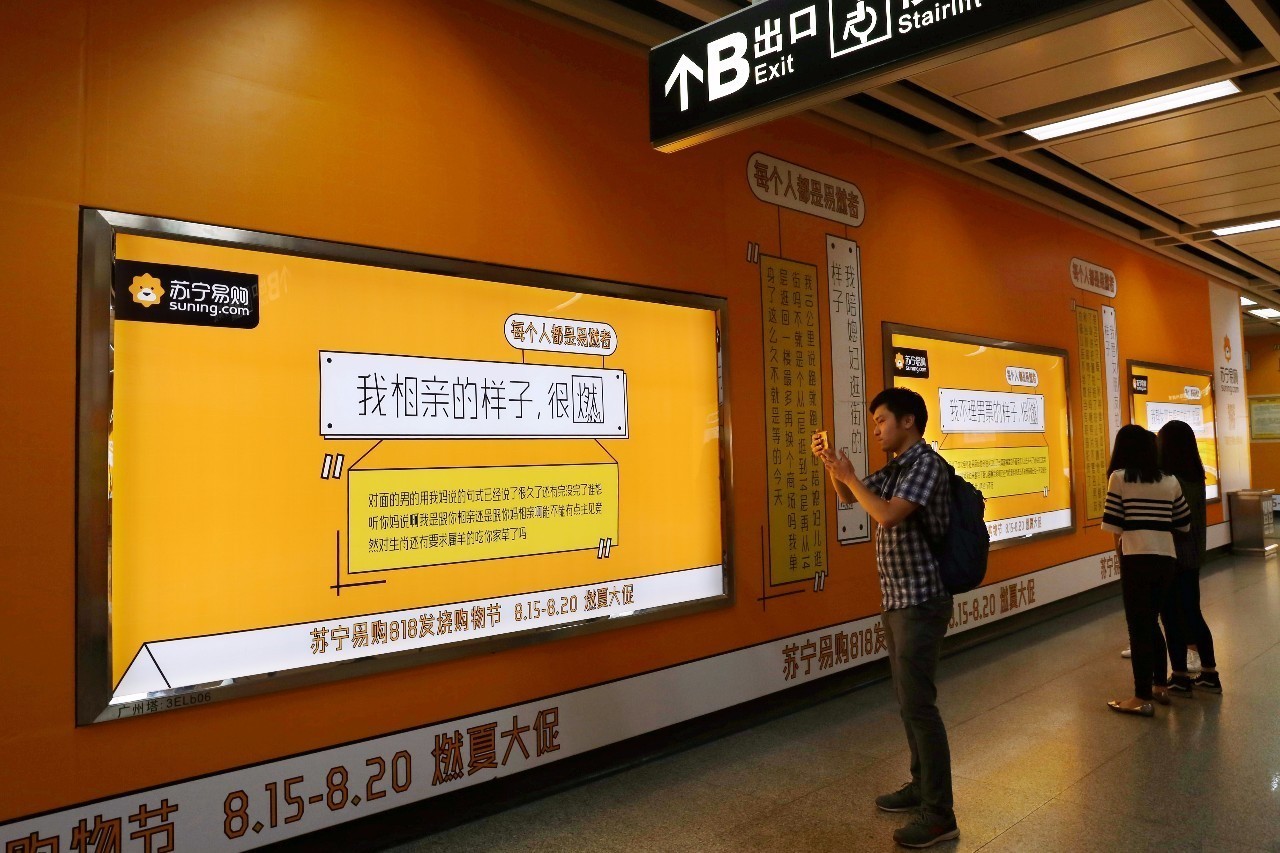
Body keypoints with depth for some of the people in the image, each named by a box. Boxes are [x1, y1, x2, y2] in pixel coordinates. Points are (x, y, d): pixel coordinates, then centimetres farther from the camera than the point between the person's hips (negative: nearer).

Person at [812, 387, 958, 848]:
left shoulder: (926, 464, -15)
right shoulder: (895, 468, 11)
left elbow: (888, 515, -27)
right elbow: (849, 497, 21)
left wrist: (849, 475, -15)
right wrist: (832, 464, 4)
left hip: (921, 602, -9)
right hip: (897, 601, 9)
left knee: (918, 704, -7)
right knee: (908, 699, 17)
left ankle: (940, 814, 2)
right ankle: (922, 785, 31)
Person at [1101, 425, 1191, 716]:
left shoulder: (1119, 477, -5)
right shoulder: (1171, 481, 9)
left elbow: (1114, 525, -6)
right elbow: (1184, 524, 13)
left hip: (1137, 559, -5)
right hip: (1166, 559, 5)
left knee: (1138, 627, 2)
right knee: (1151, 622, 21)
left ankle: (1143, 699, 6)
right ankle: (1160, 686, 29)